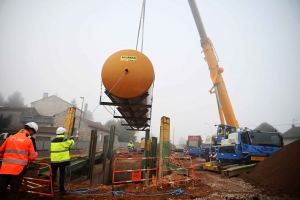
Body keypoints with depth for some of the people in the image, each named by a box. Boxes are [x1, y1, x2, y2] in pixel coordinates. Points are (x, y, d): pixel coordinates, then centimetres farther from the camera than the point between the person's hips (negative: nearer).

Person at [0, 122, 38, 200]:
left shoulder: (10, 138, 9)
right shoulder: (28, 140, -3)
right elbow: (32, 157, -3)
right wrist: (35, 154, 19)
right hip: (18, 169, -4)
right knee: (13, 192, 3)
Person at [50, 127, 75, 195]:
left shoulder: (53, 141, 10)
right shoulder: (64, 140, -10)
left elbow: (52, 150, 16)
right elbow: (71, 143, 5)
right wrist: (72, 139, 23)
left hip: (54, 160, 6)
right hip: (62, 160, -6)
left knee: (53, 174, 16)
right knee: (62, 174, 0)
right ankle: (61, 190, 4)